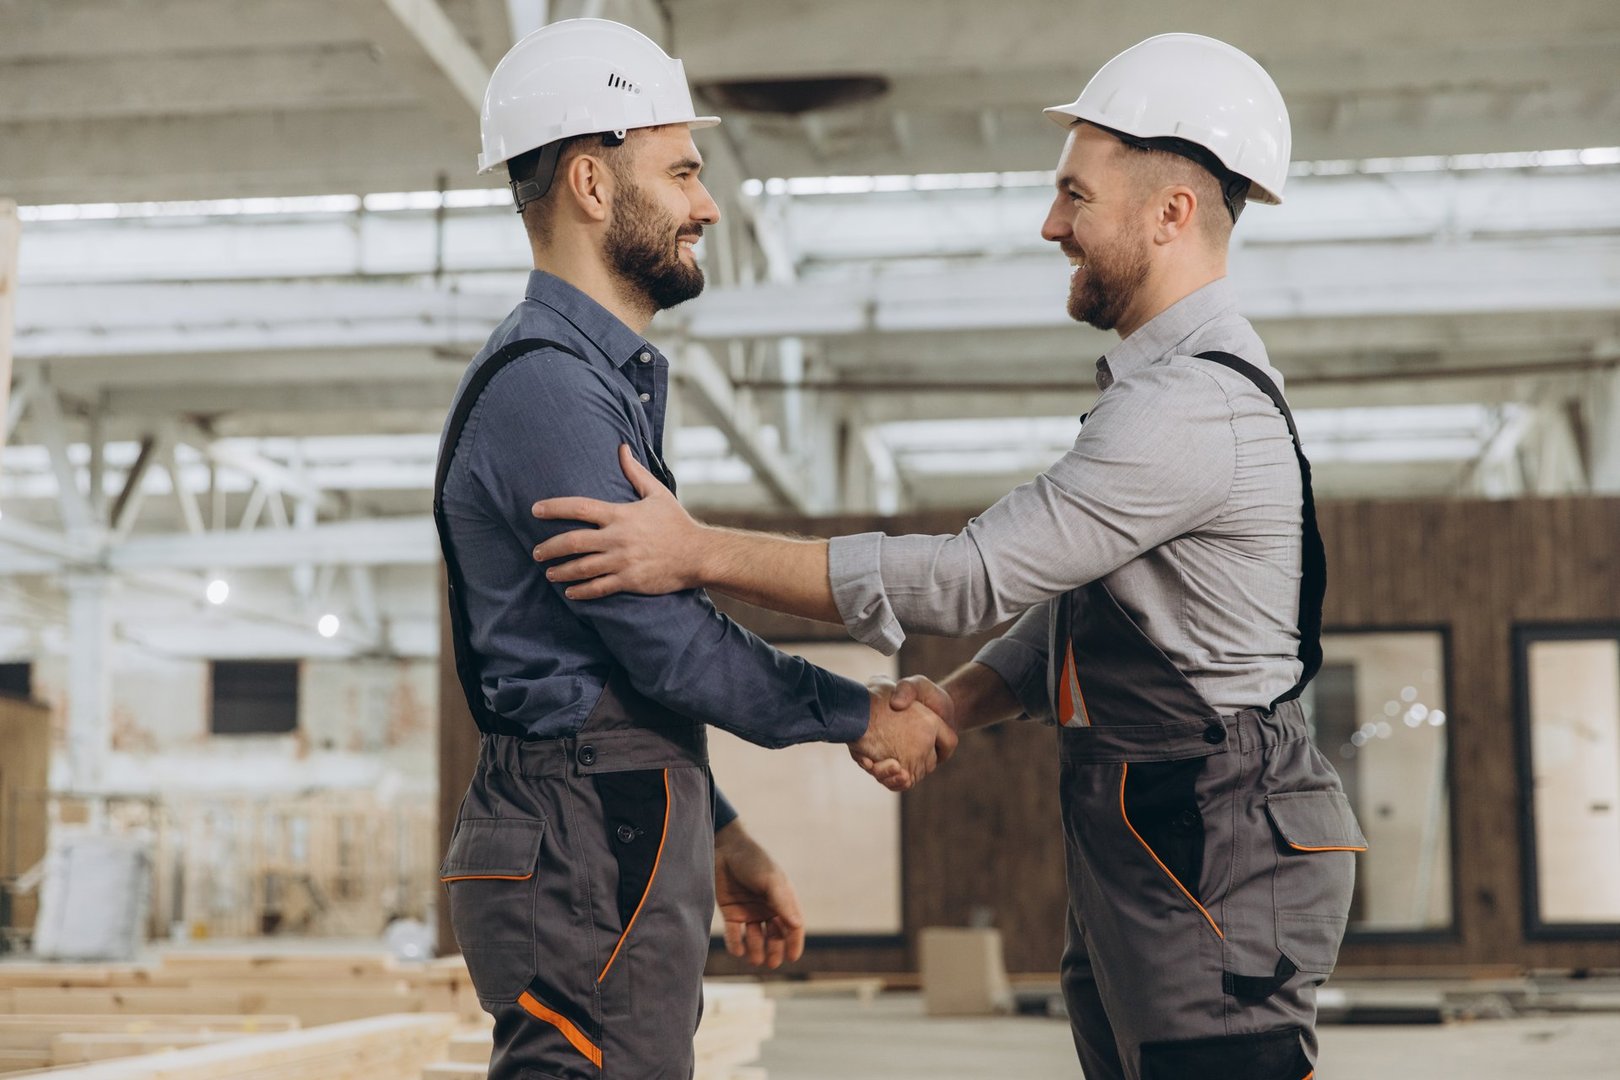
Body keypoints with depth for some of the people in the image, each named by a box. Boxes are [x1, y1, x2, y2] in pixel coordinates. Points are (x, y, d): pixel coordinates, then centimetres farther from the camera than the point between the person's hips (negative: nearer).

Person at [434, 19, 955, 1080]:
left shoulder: (600, 377, 20)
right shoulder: (544, 385, -14)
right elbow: (671, 642, -17)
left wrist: (720, 836, 24)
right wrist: (861, 715, -5)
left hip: (620, 846, 10)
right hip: (589, 865, -10)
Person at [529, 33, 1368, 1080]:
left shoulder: (1194, 407, -19)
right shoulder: (1170, 385, 16)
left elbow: (973, 576, -22)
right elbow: (1070, 606, 19)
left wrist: (701, 552, -18)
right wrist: (951, 702, 1)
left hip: (1218, 863, -10)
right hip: (1143, 847, 10)